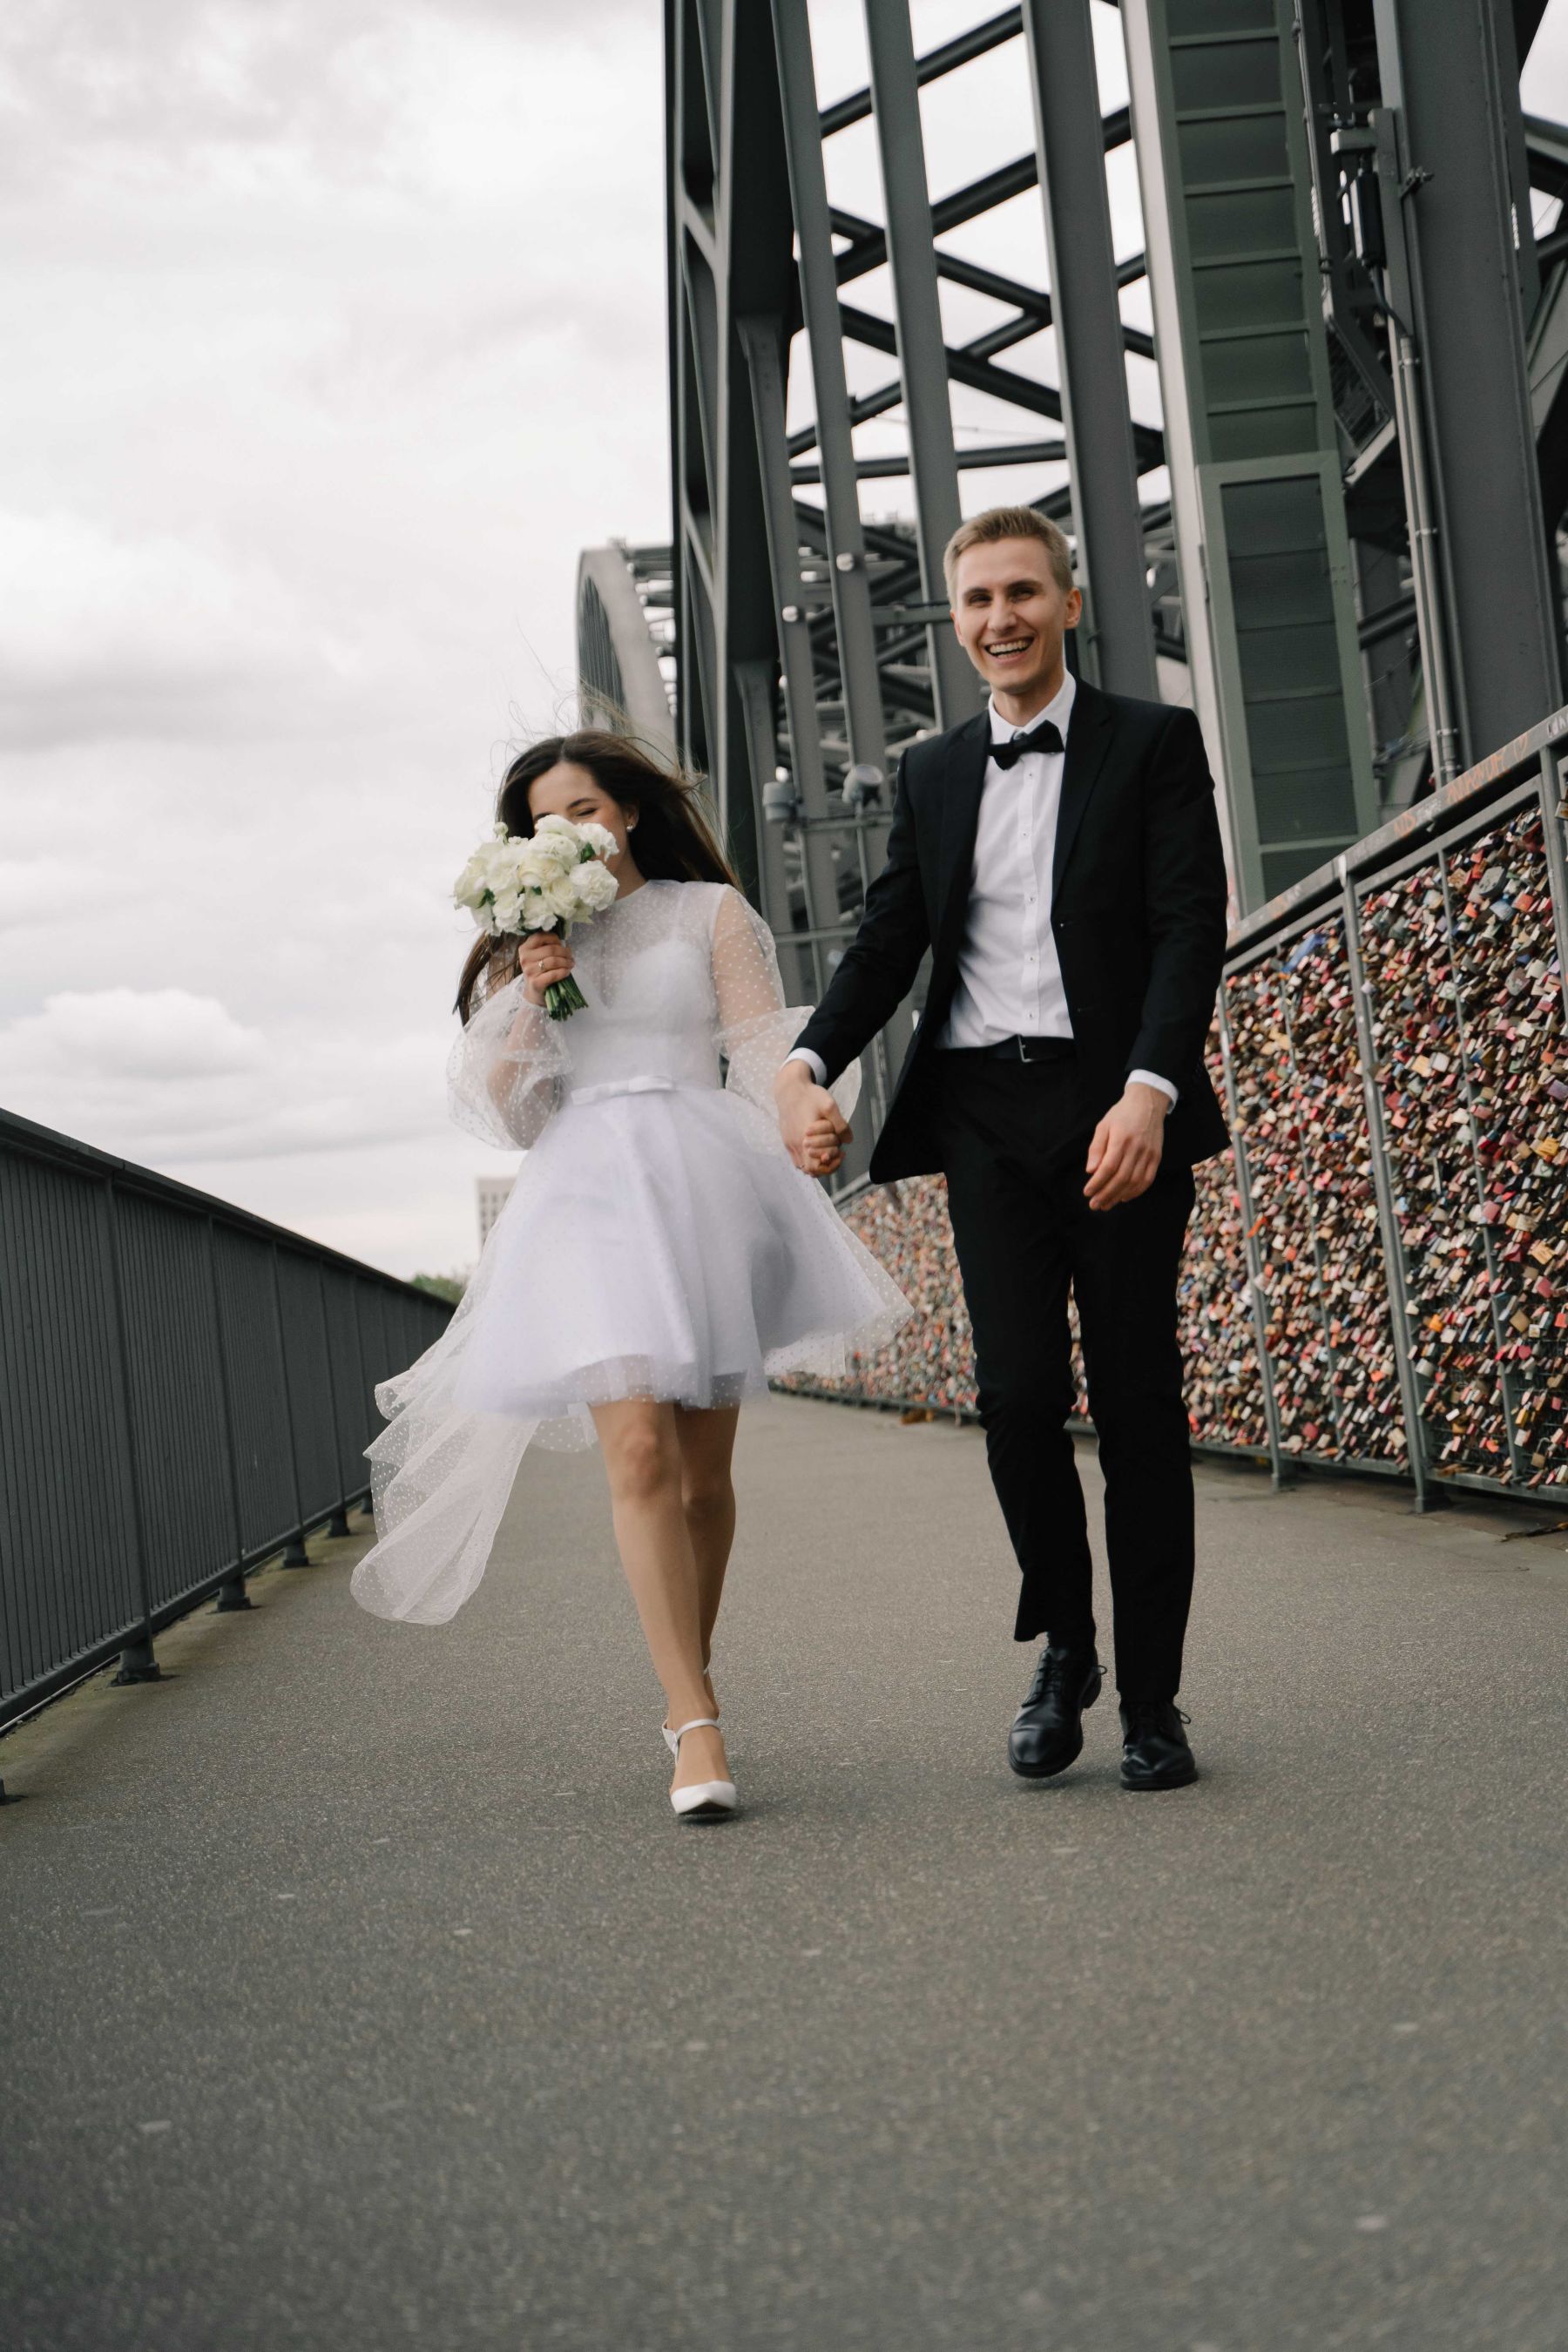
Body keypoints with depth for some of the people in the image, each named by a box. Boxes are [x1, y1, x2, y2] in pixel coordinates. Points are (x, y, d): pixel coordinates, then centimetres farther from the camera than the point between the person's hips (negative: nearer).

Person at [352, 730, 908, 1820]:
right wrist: (530, 999, 0)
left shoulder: (708, 910, 12)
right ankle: (697, 1723, -16)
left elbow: (762, 1045, 2)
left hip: (703, 1184, -1)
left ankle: (688, 1682, 22)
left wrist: (804, 1125, -18)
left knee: (705, 1466, 2)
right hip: (587, 1194, 1)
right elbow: (503, 1108, 15)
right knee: (639, 1451, -16)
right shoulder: (531, 942, 20)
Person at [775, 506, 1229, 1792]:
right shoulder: (932, 773, 17)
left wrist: (1149, 1091, -20)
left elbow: (1190, 926, -5)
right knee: (1019, 1392, -8)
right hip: (986, 1113, 3)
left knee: (1138, 1401, 0)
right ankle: (1064, 1649, 14)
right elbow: (890, 937, 12)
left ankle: (1153, 1700, 9)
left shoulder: (1155, 743, 5)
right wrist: (808, 1064, -7)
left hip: (1120, 1107, -2)